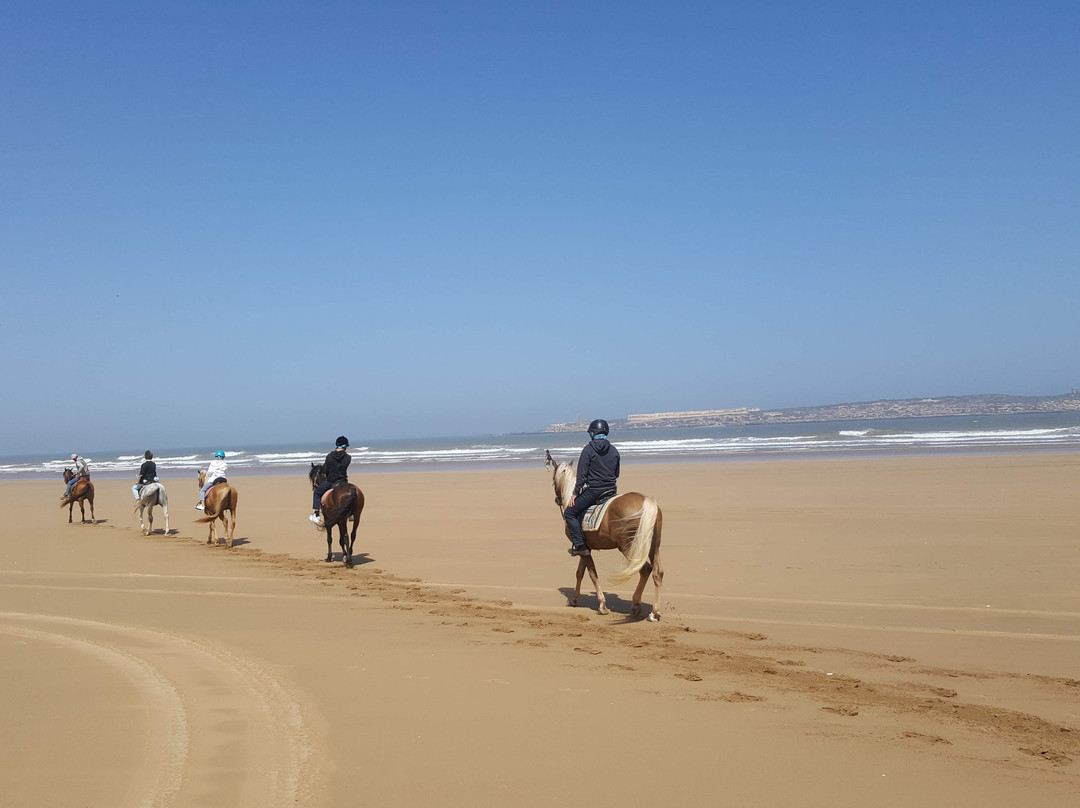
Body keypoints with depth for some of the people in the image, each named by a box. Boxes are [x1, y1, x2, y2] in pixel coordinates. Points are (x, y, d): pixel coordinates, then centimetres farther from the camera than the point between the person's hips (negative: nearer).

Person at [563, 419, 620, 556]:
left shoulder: (588, 449, -10)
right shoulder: (614, 451, 6)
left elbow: (581, 474, -11)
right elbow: (616, 474, 14)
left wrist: (575, 493, -3)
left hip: (593, 491, -6)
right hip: (611, 491, 6)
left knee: (569, 514, 2)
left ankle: (580, 546, -5)